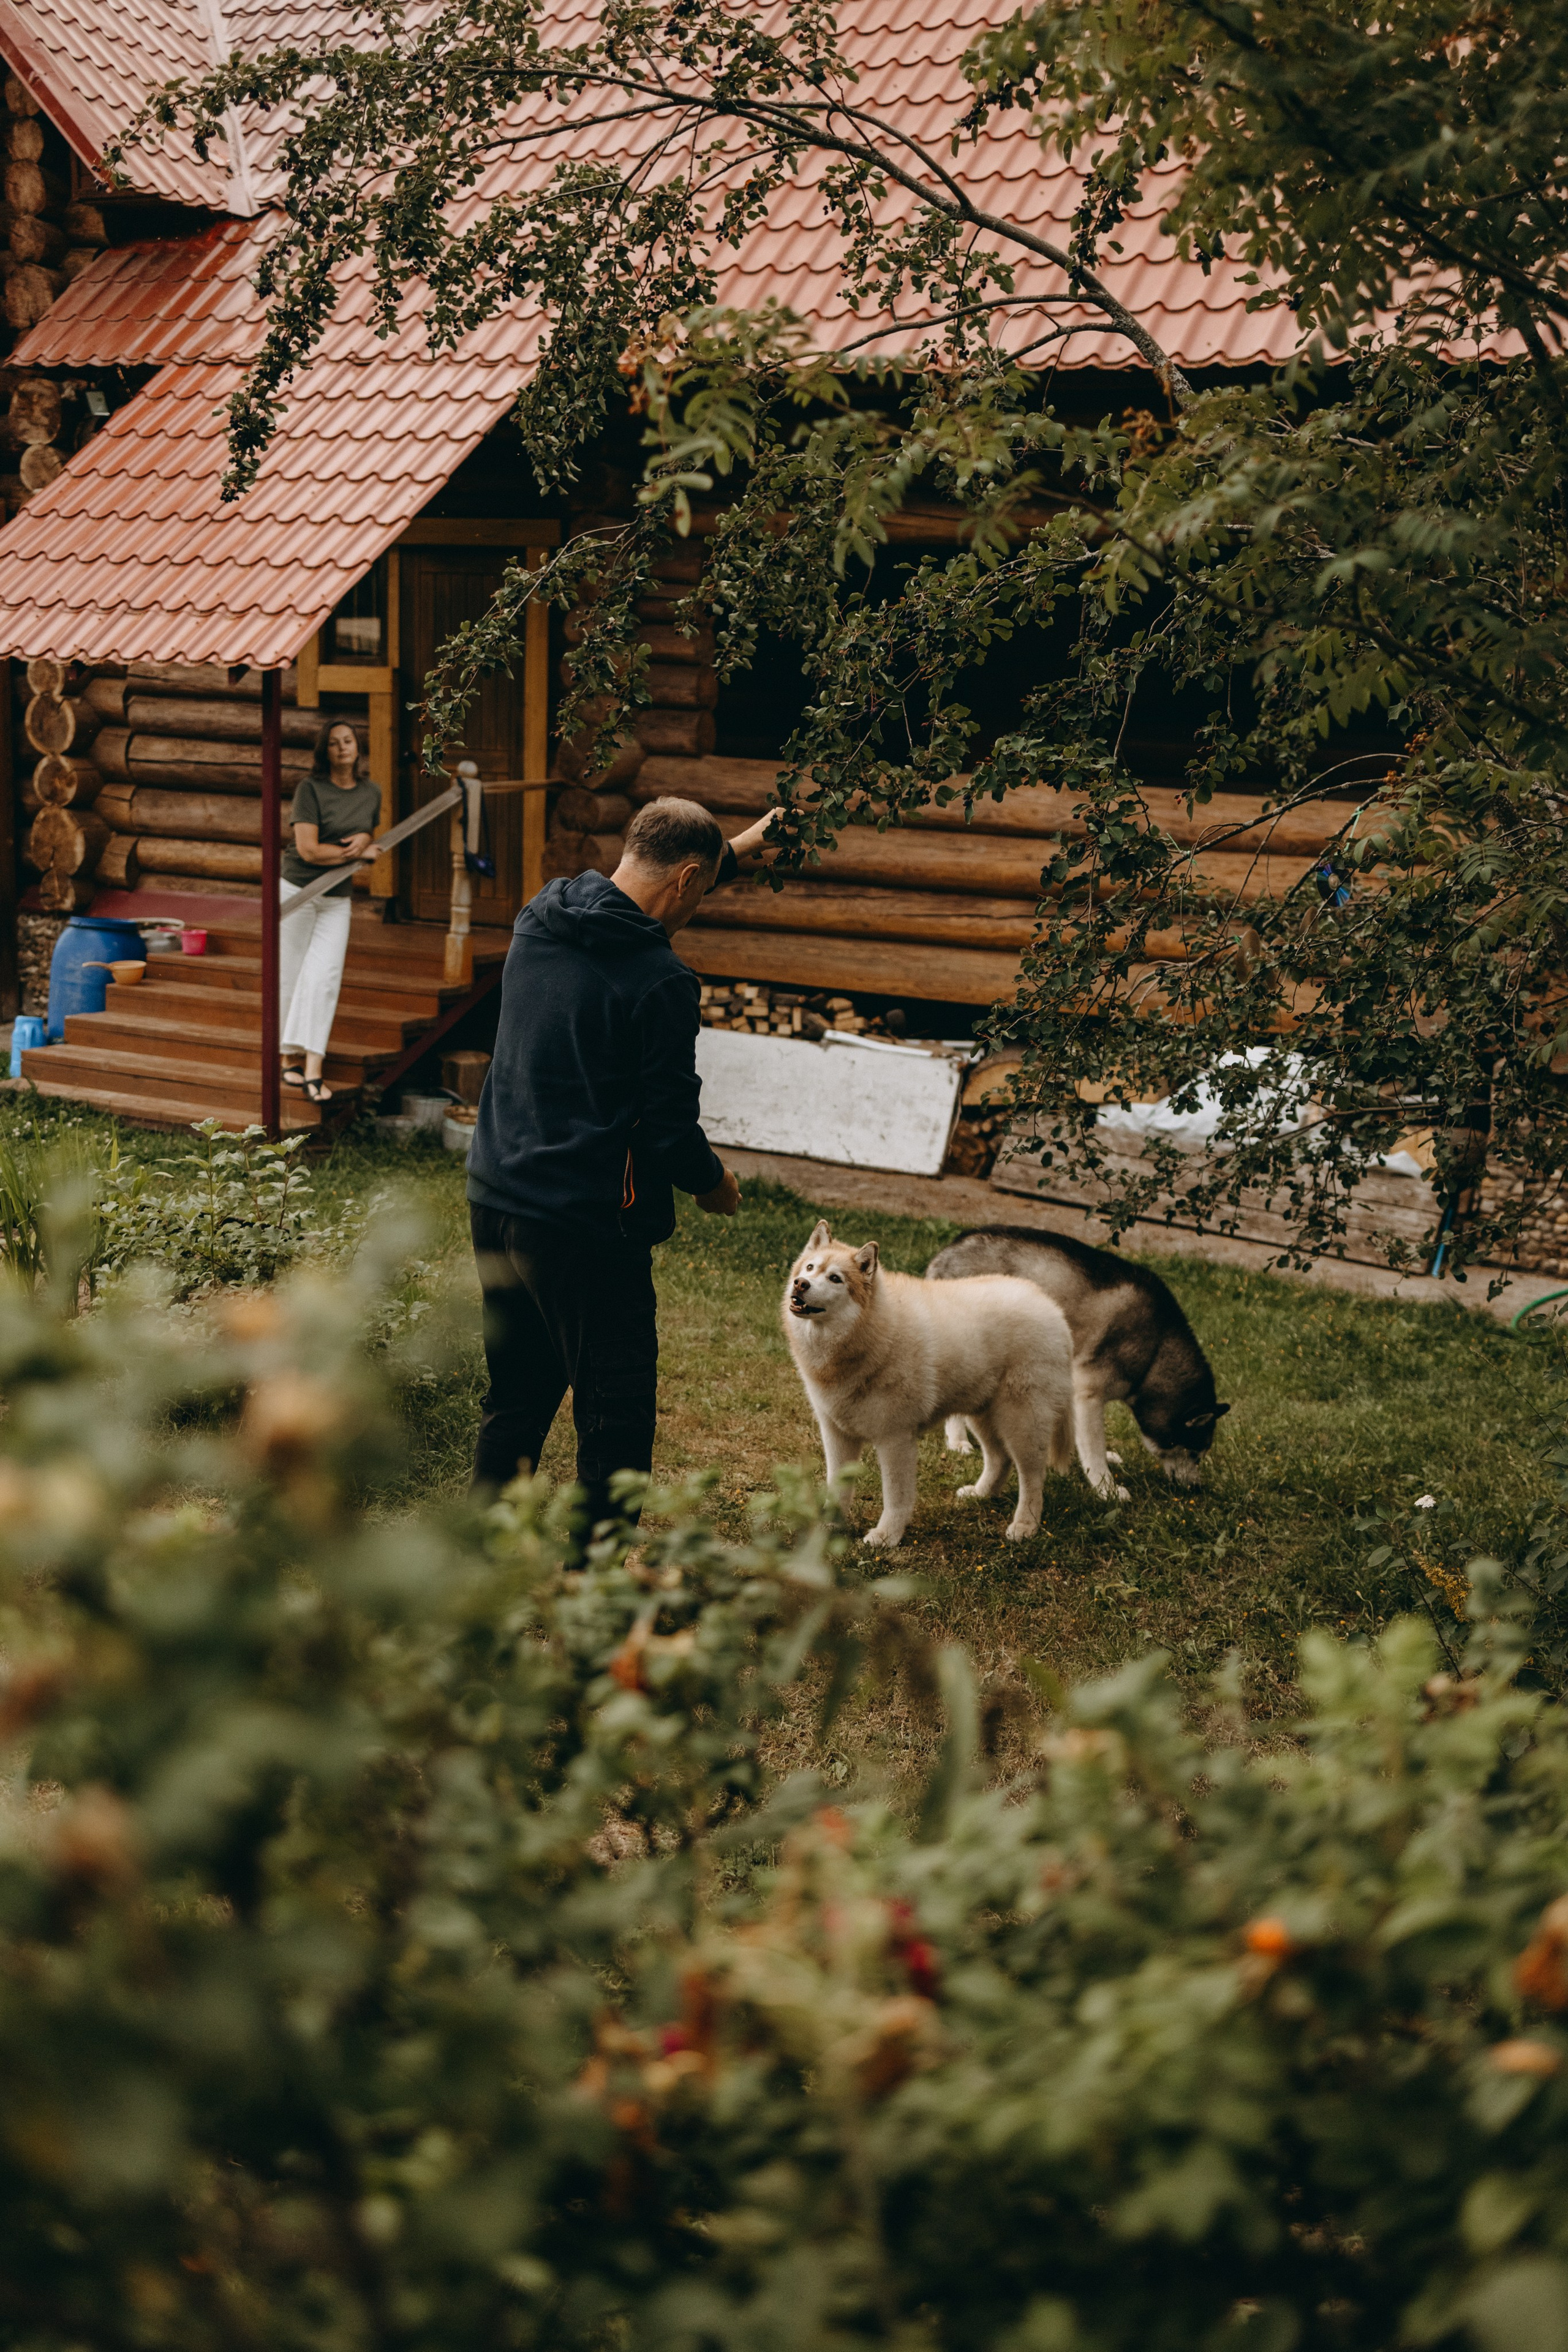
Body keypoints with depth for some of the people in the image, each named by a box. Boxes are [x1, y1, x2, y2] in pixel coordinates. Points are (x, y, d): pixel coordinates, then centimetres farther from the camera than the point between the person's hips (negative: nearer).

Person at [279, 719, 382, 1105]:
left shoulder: (371, 793, 6)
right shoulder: (311, 789, -11)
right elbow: (308, 849, -18)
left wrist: (364, 840, -2)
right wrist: (356, 852, -8)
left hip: (338, 899, 4)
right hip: (297, 891, -4)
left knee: (324, 978, -9)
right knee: (291, 979, 1)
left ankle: (313, 1071, -13)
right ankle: (292, 1060, 14)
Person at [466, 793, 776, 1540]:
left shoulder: (539, 922, 5)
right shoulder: (661, 981, -17)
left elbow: (632, 903, 28)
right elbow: (668, 1129, -15)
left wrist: (733, 849, 38)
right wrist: (714, 1183, 7)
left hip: (494, 1198, 8)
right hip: (586, 1226, -8)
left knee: (517, 1397, 20)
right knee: (616, 1420, 2)